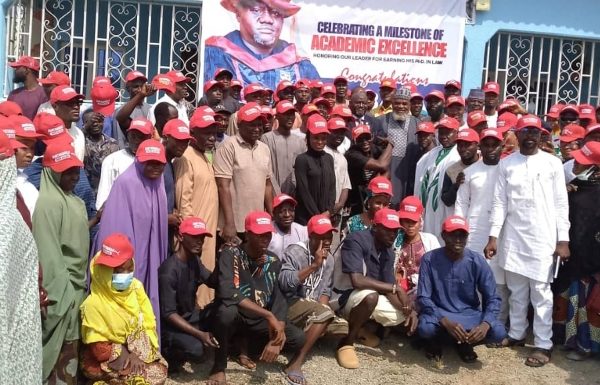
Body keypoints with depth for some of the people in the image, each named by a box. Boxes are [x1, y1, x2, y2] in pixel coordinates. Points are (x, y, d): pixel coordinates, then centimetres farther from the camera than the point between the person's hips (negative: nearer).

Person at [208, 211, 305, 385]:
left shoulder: (274, 261, -2)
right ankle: (219, 367, -12)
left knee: (298, 338, -16)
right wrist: (269, 315, -33)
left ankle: (247, 345, 11)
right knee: (227, 311, -38)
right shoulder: (230, 255, -17)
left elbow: (279, 300, -8)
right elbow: (227, 293, -33)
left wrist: (276, 339, -24)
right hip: (234, 317, -5)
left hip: (259, 321, 5)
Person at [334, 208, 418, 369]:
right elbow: (357, 281, -35)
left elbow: (389, 289, -1)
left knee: (404, 315, -4)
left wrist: (408, 309, -19)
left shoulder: (388, 252, 0)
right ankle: (347, 343, -16)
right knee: (370, 296, -38)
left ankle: (366, 328, 19)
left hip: (369, 298, 8)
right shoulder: (356, 241, -24)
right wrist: (396, 288, -29)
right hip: (342, 296, -8)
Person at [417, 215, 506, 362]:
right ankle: (435, 339, 4)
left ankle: (464, 341, 7)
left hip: (470, 314, 2)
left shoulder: (477, 261, -11)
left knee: (498, 332, -24)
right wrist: (446, 322, -32)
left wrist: (485, 324, -31)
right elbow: (423, 298, -16)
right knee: (425, 328, -34)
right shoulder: (429, 259, -14)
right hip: (440, 313, -2)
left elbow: (493, 298, -11)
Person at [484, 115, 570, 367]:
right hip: (513, 237, 2)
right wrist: (493, 236, -2)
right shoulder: (506, 164, 5)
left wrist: (563, 239, -4)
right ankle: (516, 333, 25)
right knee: (516, 290, 11)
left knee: (541, 291, 1)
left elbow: (561, 204, 0)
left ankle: (543, 344, 8)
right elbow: (500, 202, 4)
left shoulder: (553, 163, 1)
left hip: (543, 238, -2)